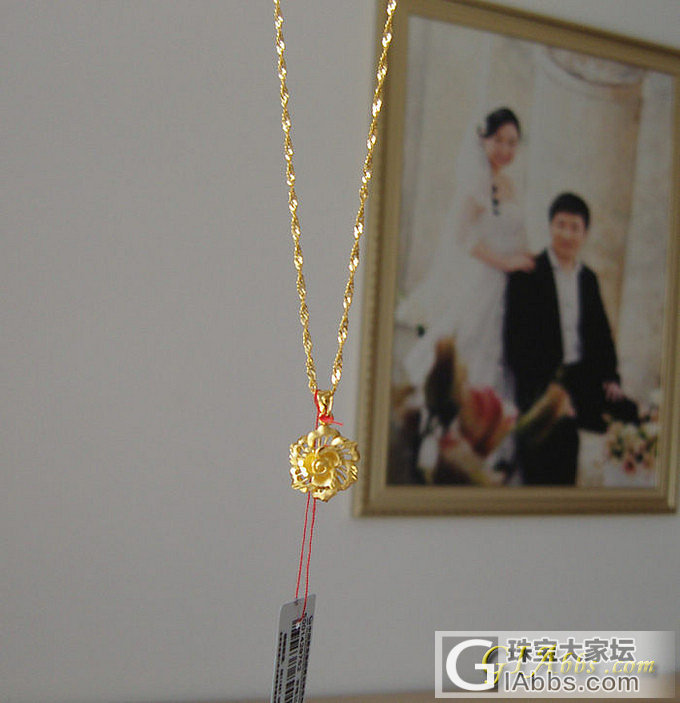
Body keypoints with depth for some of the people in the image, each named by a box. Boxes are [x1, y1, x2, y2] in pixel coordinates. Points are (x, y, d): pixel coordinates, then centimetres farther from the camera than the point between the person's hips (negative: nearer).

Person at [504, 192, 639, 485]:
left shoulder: (588, 278, 18)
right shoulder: (526, 274, 1)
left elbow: (601, 333, 21)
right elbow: (515, 335, -5)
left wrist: (611, 379, 4)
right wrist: (538, 388, -15)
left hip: (583, 377, 5)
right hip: (540, 382, -5)